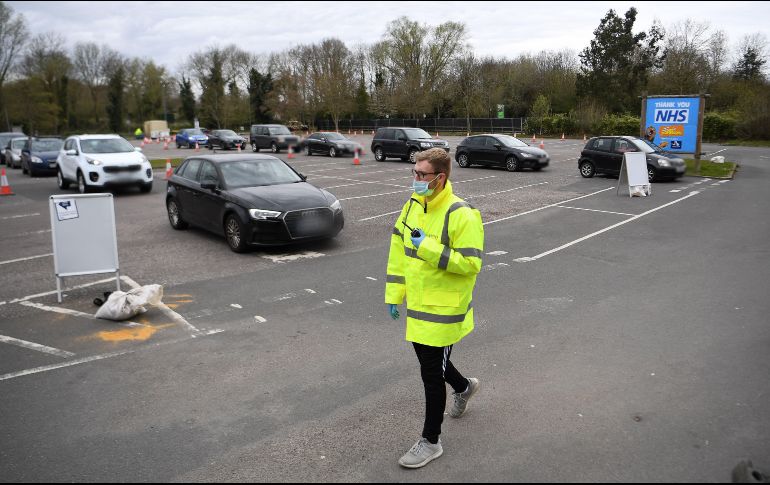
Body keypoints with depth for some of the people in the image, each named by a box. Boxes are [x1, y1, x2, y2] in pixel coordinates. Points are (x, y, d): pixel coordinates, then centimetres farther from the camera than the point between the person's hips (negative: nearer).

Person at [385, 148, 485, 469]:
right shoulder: (413, 206, 2)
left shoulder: (461, 215, -21)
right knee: (429, 361, 23)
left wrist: (429, 248, -30)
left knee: (431, 373, 1)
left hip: (444, 310, -7)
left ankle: (431, 442, 20)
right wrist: (394, 294, 9)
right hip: (417, 306, 7)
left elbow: (471, 263, -24)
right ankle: (464, 387, 54)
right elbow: (398, 251, 10)